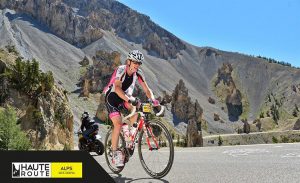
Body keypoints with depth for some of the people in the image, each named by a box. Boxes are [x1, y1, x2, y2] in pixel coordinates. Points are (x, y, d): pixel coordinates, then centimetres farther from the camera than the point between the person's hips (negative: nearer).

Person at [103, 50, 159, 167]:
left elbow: (146, 89, -10)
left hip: (126, 98, 5)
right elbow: (117, 88, -39)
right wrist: (129, 99, -55)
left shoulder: (138, 73, -9)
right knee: (118, 124, -19)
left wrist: (154, 101, -29)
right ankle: (115, 154, -9)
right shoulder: (120, 70, -24)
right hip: (112, 97, -5)